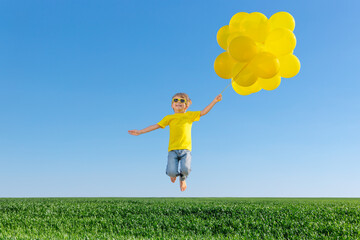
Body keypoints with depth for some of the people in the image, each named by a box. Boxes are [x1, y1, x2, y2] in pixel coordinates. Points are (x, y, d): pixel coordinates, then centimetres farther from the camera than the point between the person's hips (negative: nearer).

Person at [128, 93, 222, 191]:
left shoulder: (190, 115, 13)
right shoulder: (169, 118, 13)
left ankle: (183, 179, 17)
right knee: (172, 172, -16)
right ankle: (174, 174, 27)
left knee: (186, 169, -23)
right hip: (173, 150, 0)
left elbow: (203, 112, 8)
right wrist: (140, 132, 9)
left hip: (186, 149, 0)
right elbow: (156, 126, 13)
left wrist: (215, 101, -1)